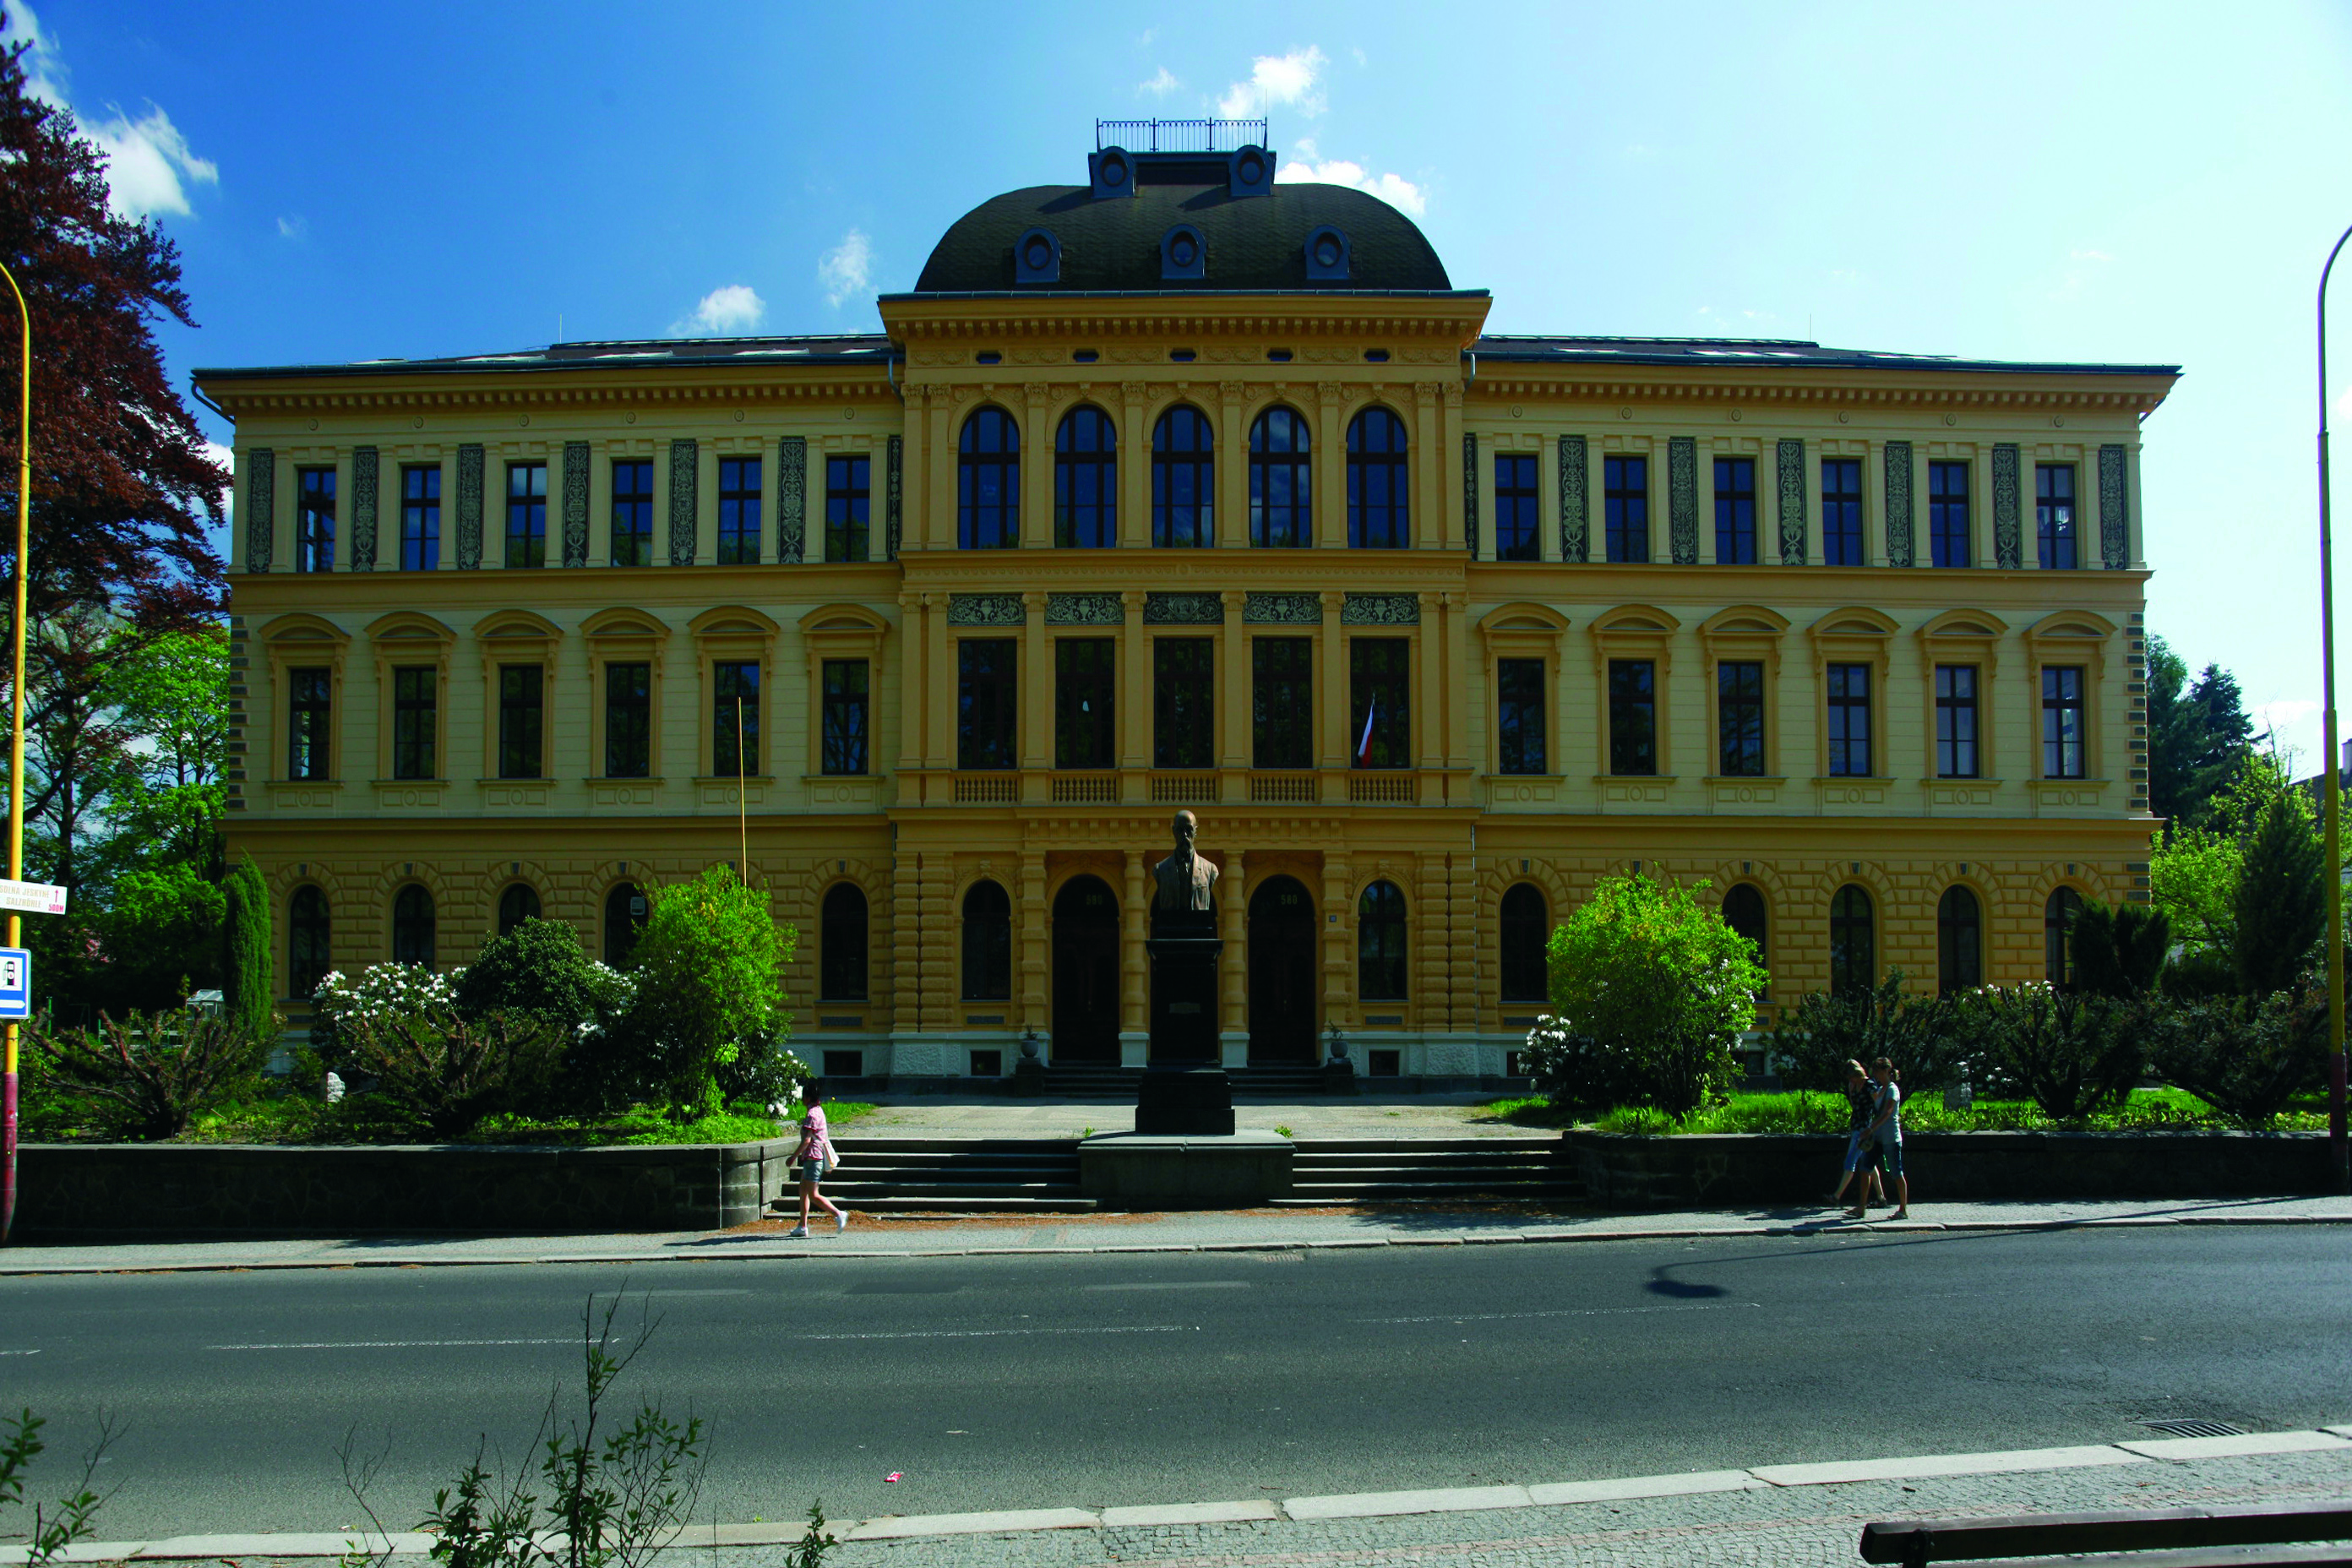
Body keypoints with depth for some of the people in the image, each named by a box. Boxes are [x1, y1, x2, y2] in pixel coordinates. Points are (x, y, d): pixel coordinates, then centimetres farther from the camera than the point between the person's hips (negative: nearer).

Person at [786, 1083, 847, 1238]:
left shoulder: (812, 1114, -16)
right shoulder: (818, 1111, 14)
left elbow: (807, 1140, -21)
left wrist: (794, 1156, -14)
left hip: (813, 1157, -10)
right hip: (812, 1157, 10)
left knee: (813, 1196, -8)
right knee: (803, 1191, 13)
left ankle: (838, 1214, -10)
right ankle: (802, 1227, 16)